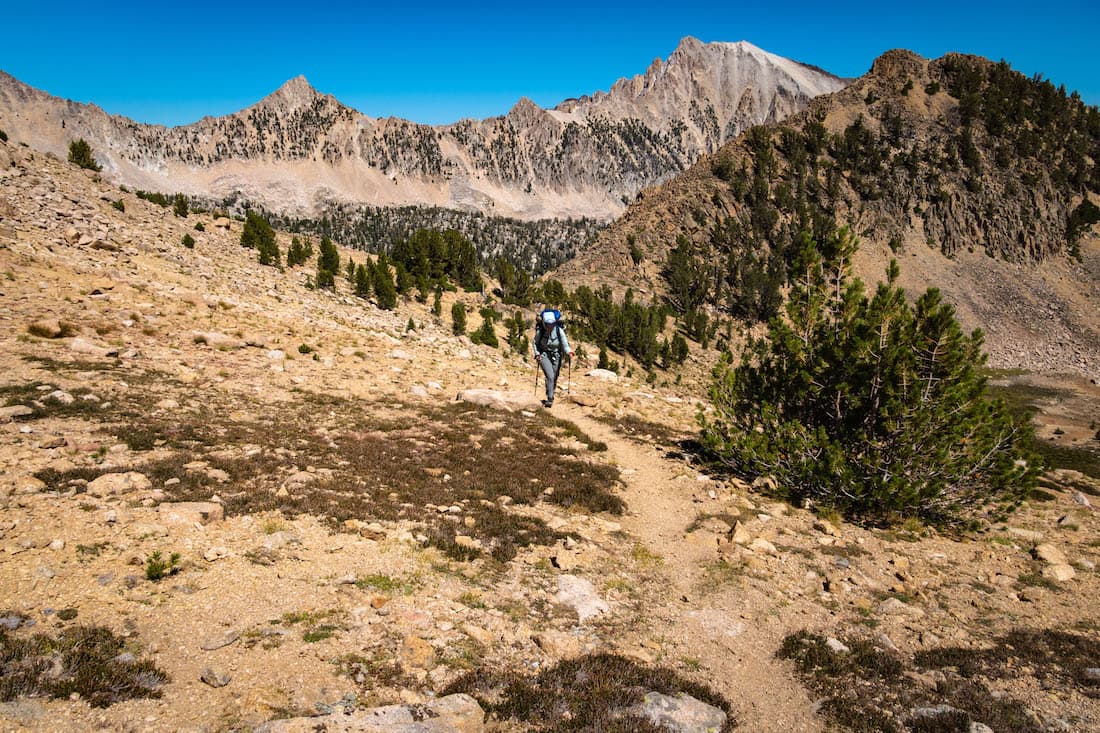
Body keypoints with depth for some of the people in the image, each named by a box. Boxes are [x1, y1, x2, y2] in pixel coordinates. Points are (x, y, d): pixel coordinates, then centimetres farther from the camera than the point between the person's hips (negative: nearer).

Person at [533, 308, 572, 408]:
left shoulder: (559, 331, -18)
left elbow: (565, 344, -13)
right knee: (550, 376, -21)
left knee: (554, 379, 10)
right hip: (544, 356, -2)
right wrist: (537, 354, -8)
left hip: (556, 357, 2)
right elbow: (534, 342, 1)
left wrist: (568, 352, -33)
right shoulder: (540, 331, -17)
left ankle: (549, 398, 32)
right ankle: (550, 399, -16)